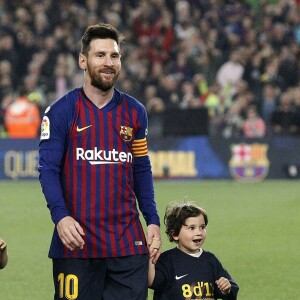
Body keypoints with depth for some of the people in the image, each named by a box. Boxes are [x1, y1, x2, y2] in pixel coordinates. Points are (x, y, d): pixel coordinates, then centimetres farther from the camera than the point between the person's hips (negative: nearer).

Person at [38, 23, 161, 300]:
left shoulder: (135, 112, 12)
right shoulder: (61, 111, 0)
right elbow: (48, 170, -4)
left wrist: (153, 220, 7)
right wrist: (60, 216, -19)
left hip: (128, 242, 3)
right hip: (77, 241, -3)